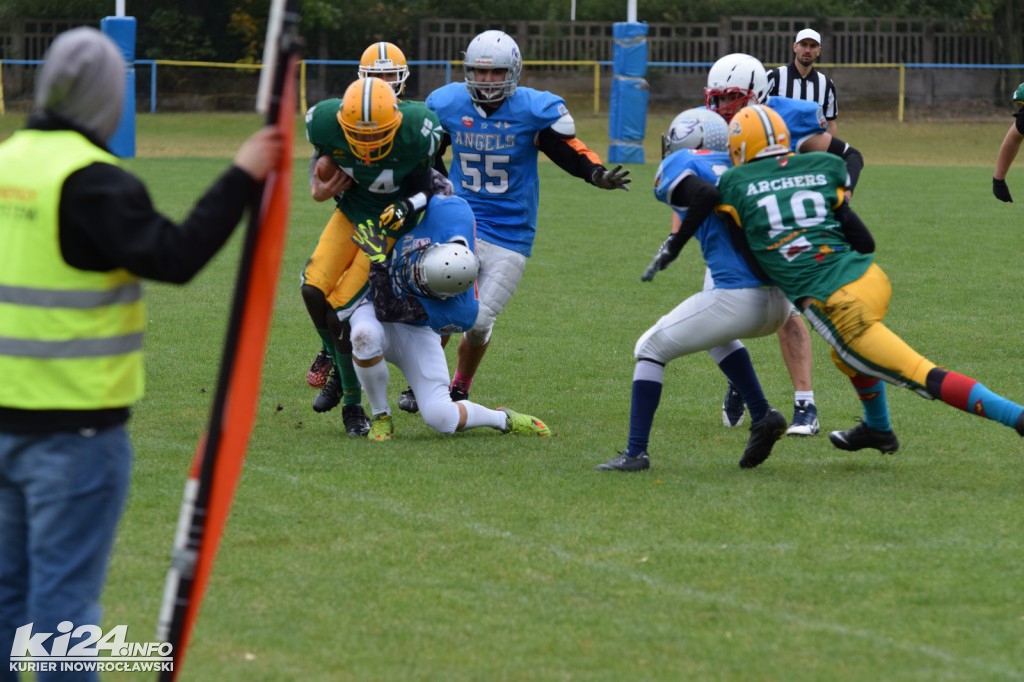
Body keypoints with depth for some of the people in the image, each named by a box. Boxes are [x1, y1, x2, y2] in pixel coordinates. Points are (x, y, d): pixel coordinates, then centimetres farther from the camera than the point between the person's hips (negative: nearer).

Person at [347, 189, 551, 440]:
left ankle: (503, 420, 20)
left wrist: (377, 259, -35)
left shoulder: (460, 313, -37)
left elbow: (386, 312, -33)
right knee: (365, 334, -35)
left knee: (440, 416, -15)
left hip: (415, 330, -3)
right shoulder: (451, 214, -34)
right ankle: (380, 416, -6)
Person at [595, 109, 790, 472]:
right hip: (781, 300, 7)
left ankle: (636, 452, 8)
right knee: (716, 331, 37)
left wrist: (673, 246, -8)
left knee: (651, 349, 12)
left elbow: (706, 193, -15)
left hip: (739, 298, -7)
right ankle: (762, 416, 23)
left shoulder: (679, 165, 4)